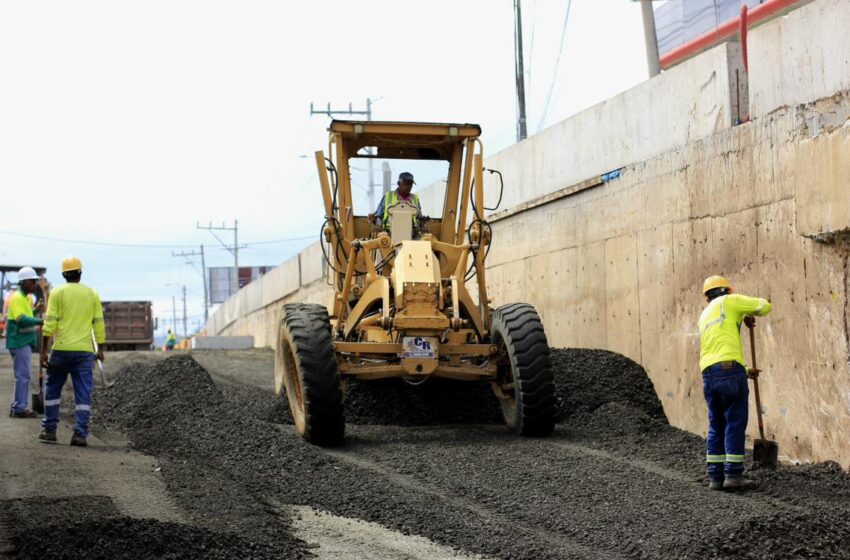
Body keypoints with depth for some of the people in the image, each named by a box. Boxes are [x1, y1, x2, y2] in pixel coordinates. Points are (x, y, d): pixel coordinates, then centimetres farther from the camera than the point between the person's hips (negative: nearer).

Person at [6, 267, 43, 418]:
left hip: (25, 342, 10)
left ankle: (17, 407, 18)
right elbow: (21, 319, -27)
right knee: (23, 375, -8)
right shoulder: (17, 298, -15)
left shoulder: (25, 298, 16)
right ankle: (19, 408, -5)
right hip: (19, 342, -10)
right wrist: (40, 321, -32)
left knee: (23, 375, 13)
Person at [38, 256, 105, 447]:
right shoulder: (92, 294, 6)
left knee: (52, 389, 15)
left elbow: (49, 323, -5)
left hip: (61, 349, -1)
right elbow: (99, 324, 5)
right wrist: (100, 349, 14)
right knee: (83, 394, 2)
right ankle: (80, 433, -4)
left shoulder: (57, 293, 0)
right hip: (85, 351, 1)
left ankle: (49, 430, 16)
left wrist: (44, 350, -3)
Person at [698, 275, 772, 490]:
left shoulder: (705, 316, 29)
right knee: (736, 423, -2)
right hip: (730, 370, -6)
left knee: (716, 426, 11)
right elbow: (765, 306, 7)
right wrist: (749, 314, 26)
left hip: (708, 375, 6)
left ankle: (715, 476, 8)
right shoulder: (729, 301, 9)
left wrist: (745, 372, 34)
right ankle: (733, 474, -4)